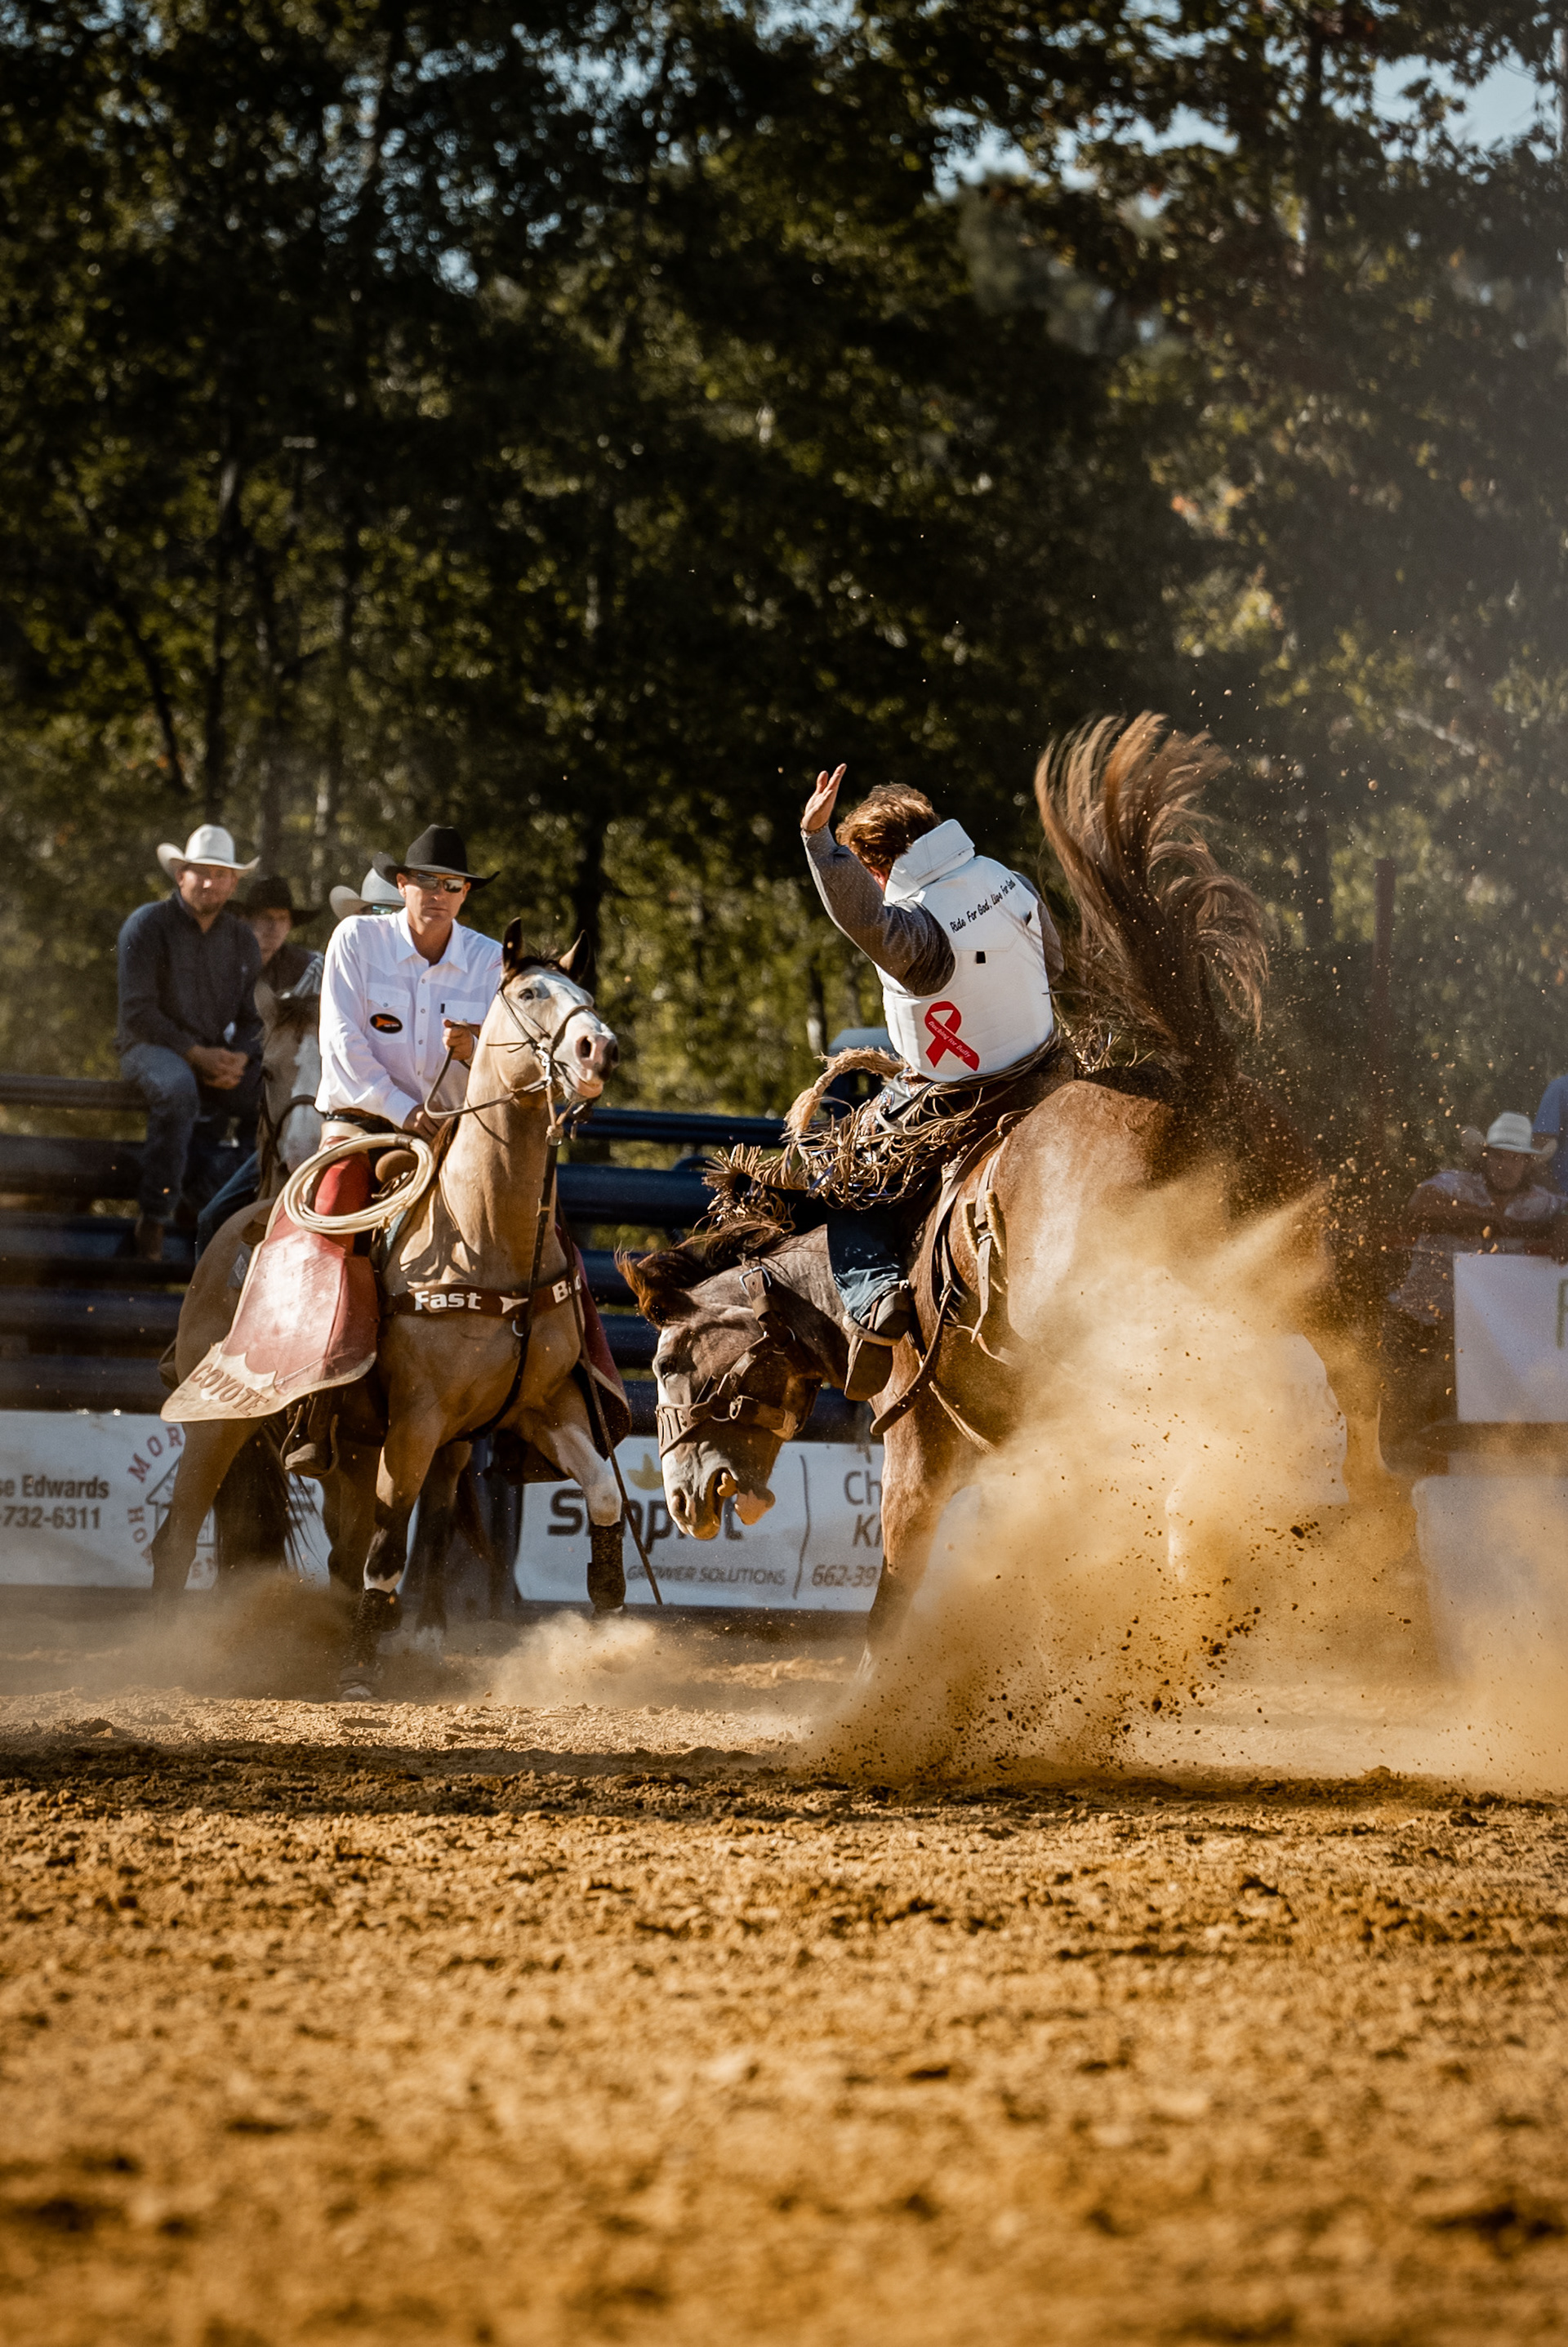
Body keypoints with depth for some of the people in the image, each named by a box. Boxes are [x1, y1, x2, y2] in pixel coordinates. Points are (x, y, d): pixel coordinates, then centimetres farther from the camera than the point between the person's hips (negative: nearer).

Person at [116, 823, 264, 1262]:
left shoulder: (242, 940, 13)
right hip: (151, 1046, -5)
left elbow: (252, 1019, 17)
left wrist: (238, 1060, -6)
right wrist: (197, 1055, -16)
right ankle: (154, 1218, -32)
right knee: (179, 1089, -40)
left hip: (217, 1056, 5)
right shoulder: (147, 925, -3)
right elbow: (137, 1013, -9)